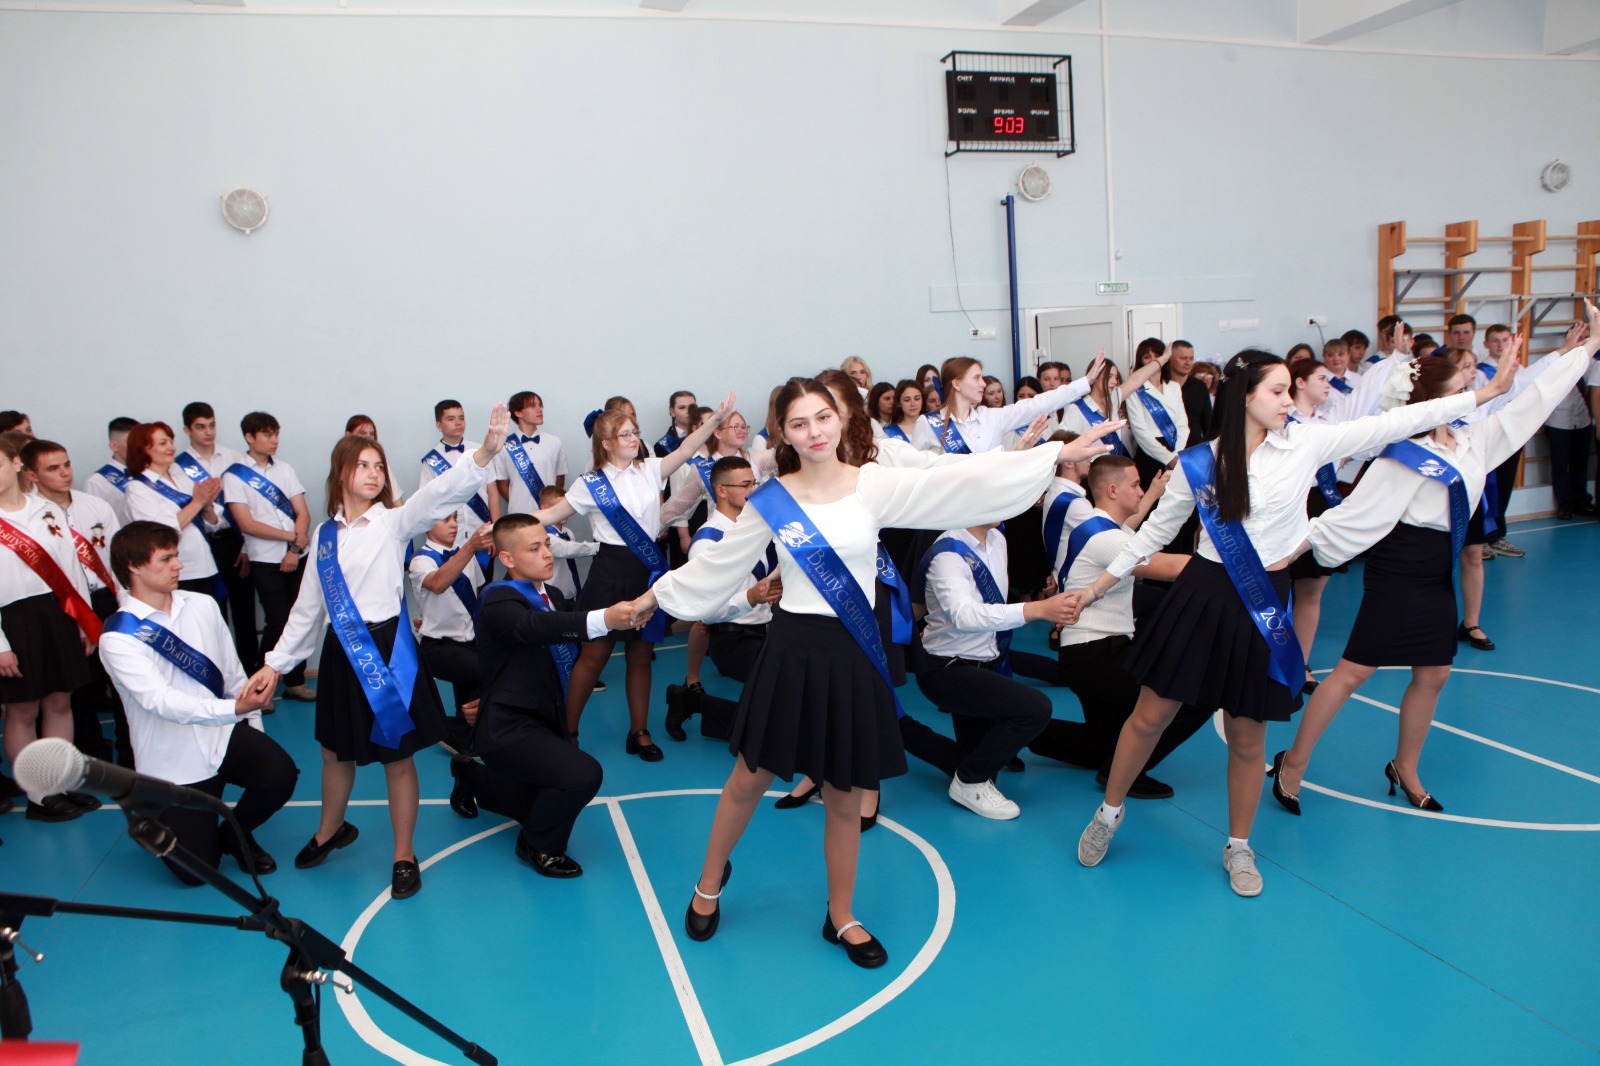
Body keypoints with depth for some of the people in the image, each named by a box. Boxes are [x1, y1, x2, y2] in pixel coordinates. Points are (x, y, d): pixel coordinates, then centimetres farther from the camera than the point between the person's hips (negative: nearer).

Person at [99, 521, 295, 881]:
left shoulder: (202, 606, 1)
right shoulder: (118, 638, -14)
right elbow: (161, 702, -27)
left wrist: (253, 726, 7)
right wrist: (234, 709, -42)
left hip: (225, 734, 4)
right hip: (174, 762, -3)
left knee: (280, 774, -27)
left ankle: (235, 834, 7)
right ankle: (154, 821, 30)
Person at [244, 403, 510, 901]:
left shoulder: (393, 522, -5)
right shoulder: (324, 534, 7)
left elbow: (441, 493, -24)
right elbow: (308, 605, 14)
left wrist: (485, 452, -40)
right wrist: (277, 662, 15)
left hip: (388, 646, -4)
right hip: (340, 653, 4)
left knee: (397, 756, 5)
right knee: (336, 750, 20)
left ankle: (404, 855, 22)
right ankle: (331, 829, 47)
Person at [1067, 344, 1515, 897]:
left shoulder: (1306, 442, -3)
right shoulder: (1199, 462, -5)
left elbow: (1392, 424, -1)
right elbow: (1157, 528, 5)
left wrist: (1484, 393, -2)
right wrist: (1101, 584, 7)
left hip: (1263, 602, 1)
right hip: (1202, 594, -1)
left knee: (1247, 736, 10)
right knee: (1150, 715, 5)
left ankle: (1238, 848, 30)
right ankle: (1108, 813, 27)